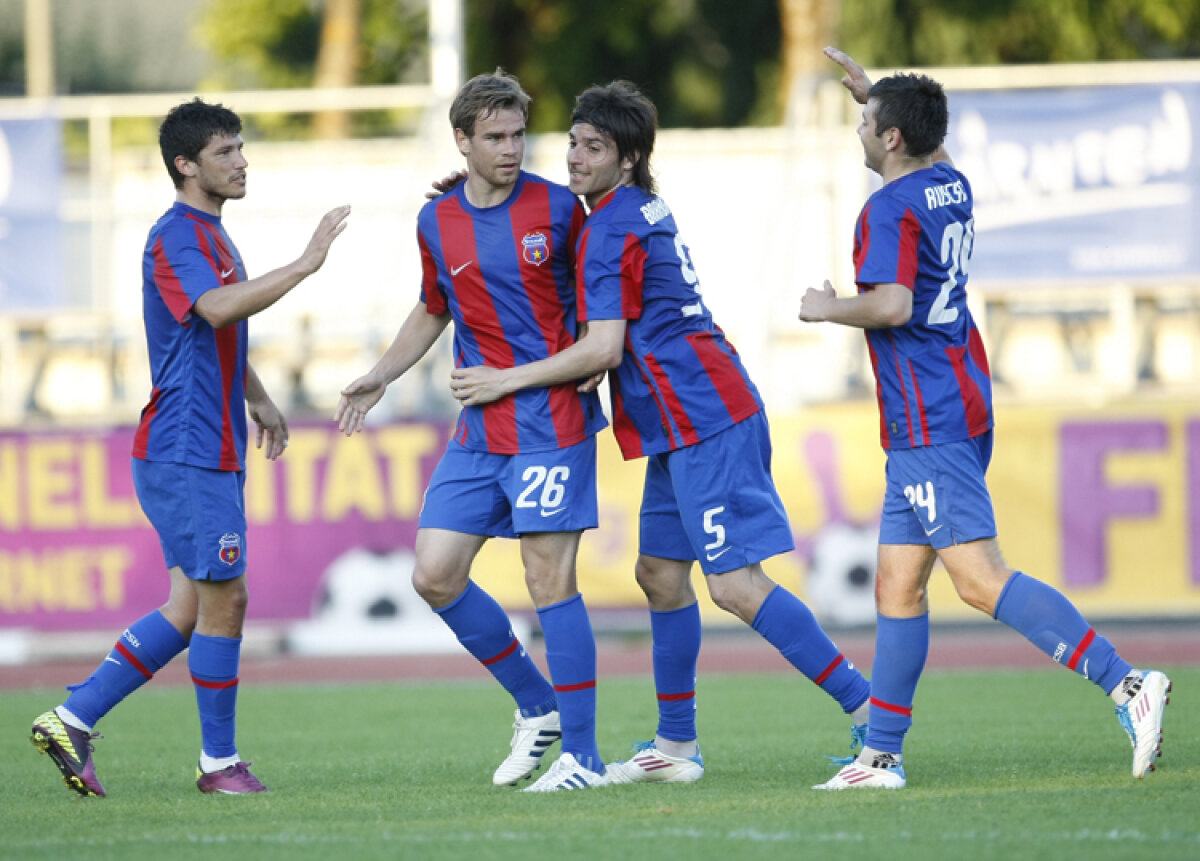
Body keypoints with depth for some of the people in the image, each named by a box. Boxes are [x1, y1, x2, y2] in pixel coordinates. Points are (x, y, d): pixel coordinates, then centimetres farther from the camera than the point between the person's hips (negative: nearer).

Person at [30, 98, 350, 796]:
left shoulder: (213, 235, 19)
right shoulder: (176, 237, -13)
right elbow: (219, 308, -31)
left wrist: (258, 400, 29)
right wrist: (304, 265, -30)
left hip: (213, 454, 10)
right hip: (186, 454, -10)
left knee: (192, 608, 8)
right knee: (223, 601, -5)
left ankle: (73, 720, 9)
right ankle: (220, 761, 4)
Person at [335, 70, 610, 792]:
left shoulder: (558, 208, -4)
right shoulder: (437, 223, 7)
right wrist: (380, 377, 16)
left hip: (553, 420, -5)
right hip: (479, 430, 5)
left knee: (550, 578, -9)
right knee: (435, 575, -1)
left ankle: (583, 756, -3)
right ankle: (537, 705, 17)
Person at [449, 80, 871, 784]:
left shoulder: (613, 230, -14)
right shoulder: (646, 210, 15)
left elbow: (604, 350, -17)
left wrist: (508, 381, -9)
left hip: (703, 421, -10)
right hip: (684, 428, 10)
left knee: (737, 585, -13)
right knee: (659, 573, 14)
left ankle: (869, 708, -14)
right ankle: (677, 746, 19)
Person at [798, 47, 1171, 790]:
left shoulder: (890, 208, -13)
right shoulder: (951, 187, 14)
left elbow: (892, 305, -26)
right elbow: (928, 149, 40)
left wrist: (830, 308, -9)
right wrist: (875, 92, 43)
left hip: (930, 421, -10)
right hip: (962, 404, 10)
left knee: (981, 578, -16)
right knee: (898, 584, 11)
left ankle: (1125, 683, -26)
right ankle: (882, 756, 12)